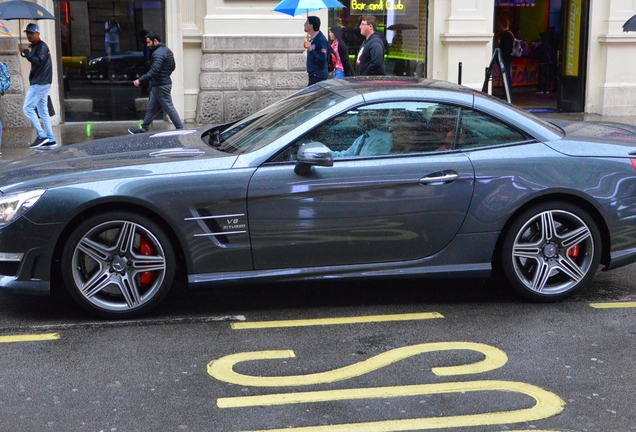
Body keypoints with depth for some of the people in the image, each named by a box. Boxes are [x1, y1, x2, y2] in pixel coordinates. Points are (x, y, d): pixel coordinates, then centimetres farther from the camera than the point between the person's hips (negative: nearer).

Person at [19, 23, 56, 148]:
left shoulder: (41, 46, -10)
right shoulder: (35, 46, 21)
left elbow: (38, 61, -26)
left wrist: (26, 51, -24)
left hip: (40, 83, -10)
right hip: (40, 83, 10)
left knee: (27, 108, -11)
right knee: (43, 111, 8)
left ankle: (41, 136, -13)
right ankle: (50, 139, 7)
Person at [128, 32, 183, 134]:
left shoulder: (158, 53, -19)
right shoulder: (167, 50, 13)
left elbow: (154, 71, -28)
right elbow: (172, 67, 20)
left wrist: (140, 80, -26)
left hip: (160, 86, -10)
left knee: (169, 108, -4)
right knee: (151, 108, 14)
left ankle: (180, 128, 1)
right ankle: (144, 129, 19)